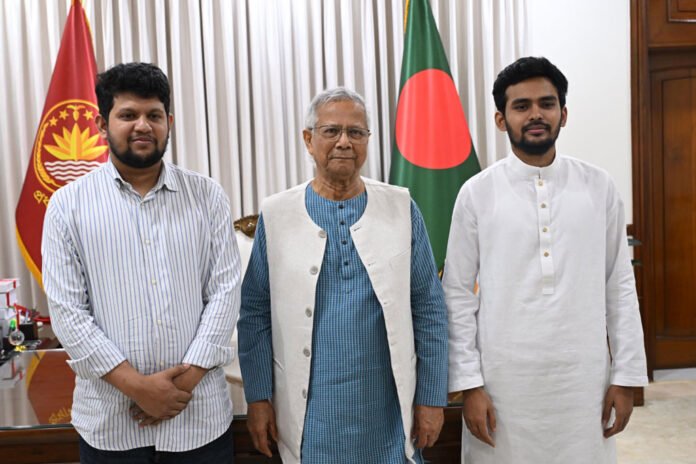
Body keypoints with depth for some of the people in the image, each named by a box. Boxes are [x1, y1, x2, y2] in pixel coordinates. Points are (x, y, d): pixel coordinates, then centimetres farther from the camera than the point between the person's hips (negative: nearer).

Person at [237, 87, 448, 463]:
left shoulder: (401, 208, -2)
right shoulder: (276, 214, -3)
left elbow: (429, 308, 0)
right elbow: (254, 313, 1)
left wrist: (432, 397, 0)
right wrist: (257, 397, -1)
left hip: (389, 410, 1)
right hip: (310, 413, 0)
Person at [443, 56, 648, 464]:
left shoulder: (600, 188, 1)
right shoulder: (477, 193, -4)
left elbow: (620, 287, 5)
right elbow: (458, 295, -3)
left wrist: (627, 375, 2)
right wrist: (469, 383, -6)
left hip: (584, 376, 2)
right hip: (504, 377, -1)